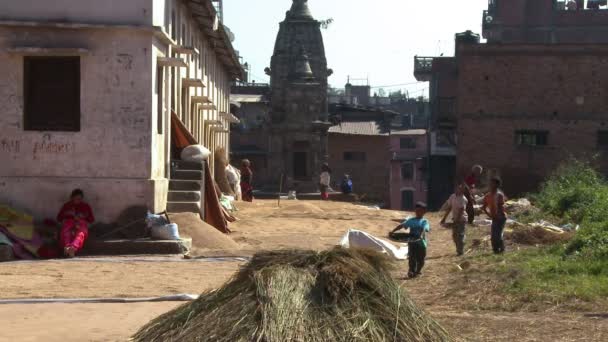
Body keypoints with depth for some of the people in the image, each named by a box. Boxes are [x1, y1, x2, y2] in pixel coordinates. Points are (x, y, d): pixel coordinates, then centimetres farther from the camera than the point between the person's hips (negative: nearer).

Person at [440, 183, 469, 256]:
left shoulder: (463, 199, -15)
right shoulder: (453, 196, 4)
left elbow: (461, 211, -20)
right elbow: (449, 208, 11)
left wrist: (457, 220, -25)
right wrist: (444, 218, 10)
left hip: (461, 219, -7)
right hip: (454, 219, 7)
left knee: (460, 236, -4)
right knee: (454, 236, 12)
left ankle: (460, 251, 4)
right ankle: (459, 250, 28)